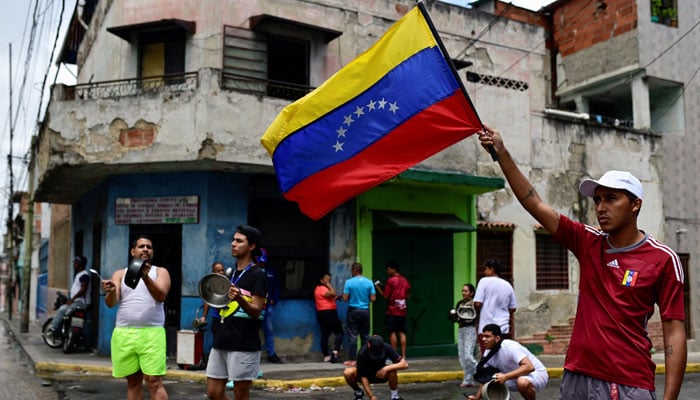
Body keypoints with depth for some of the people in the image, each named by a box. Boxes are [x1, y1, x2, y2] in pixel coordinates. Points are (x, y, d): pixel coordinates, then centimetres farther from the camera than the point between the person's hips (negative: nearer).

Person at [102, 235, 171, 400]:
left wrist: (146, 277, -28)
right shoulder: (120, 274, 14)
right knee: (133, 381, 8)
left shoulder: (160, 272, 8)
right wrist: (111, 291, -23)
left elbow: (161, 296, -11)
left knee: (154, 382, -9)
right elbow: (111, 303, 1)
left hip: (152, 333, -3)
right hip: (124, 334, 3)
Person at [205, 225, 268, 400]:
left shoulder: (257, 275, -9)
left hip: (244, 346, -8)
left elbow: (256, 312, -15)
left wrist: (239, 299, -32)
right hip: (222, 341, 8)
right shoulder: (231, 273, 15)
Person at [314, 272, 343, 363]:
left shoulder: (322, 288, 20)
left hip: (322, 314, 10)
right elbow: (333, 294, -24)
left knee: (325, 335, 9)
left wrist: (335, 298, 9)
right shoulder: (321, 288, -12)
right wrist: (328, 284, -14)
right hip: (328, 313, -10)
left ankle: (326, 356, 12)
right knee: (339, 332, -8)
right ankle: (335, 351, -21)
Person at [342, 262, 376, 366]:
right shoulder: (369, 282, -2)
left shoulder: (349, 282, -9)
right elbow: (373, 298, -3)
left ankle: (352, 360, 2)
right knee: (365, 335, 11)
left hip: (353, 311, -2)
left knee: (352, 336, 2)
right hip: (365, 311, 2)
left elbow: (345, 298, -9)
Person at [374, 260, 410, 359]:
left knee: (392, 332, 0)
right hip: (403, 311, 5)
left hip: (392, 311, -5)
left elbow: (385, 295, -10)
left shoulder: (390, 280, -10)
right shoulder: (405, 280, 9)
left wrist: (378, 287, 2)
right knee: (402, 333, 6)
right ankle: (403, 356, 5)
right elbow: (407, 296, 13)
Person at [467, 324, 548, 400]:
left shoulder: (510, 346, -28)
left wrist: (506, 377, -44)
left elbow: (529, 367, -38)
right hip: (515, 377, 7)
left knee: (523, 382, -40)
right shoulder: (488, 353, -3)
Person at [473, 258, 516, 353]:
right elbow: (512, 310, 14)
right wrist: (512, 333, 20)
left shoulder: (484, 281, -4)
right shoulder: (508, 285, 12)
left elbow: (478, 303, -11)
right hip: (504, 329, 5)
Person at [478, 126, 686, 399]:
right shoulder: (588, 243, 5)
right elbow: (535, 204, 1)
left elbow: (674, 333, -7)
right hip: (576, 377, 4)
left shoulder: (663, 259, -5)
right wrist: (502, 154, -5)